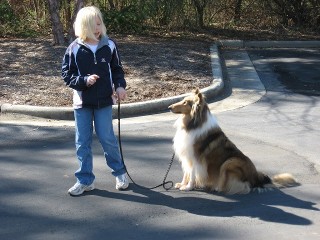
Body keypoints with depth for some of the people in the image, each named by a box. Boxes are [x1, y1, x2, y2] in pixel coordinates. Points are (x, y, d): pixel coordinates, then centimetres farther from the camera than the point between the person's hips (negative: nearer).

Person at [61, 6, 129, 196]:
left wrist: (120, 86, -9)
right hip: (82, 102, 1)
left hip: (104, 101, 0)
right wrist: (84, 81, -18)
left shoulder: (109, 45, -3)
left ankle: (120, 172, 24)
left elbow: (117, 69, 7)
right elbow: (66, 74, -3)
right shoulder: (74, 48, -6)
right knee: (83, 141, 6)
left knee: (107, 138, 3)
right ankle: (85, 180, 17)